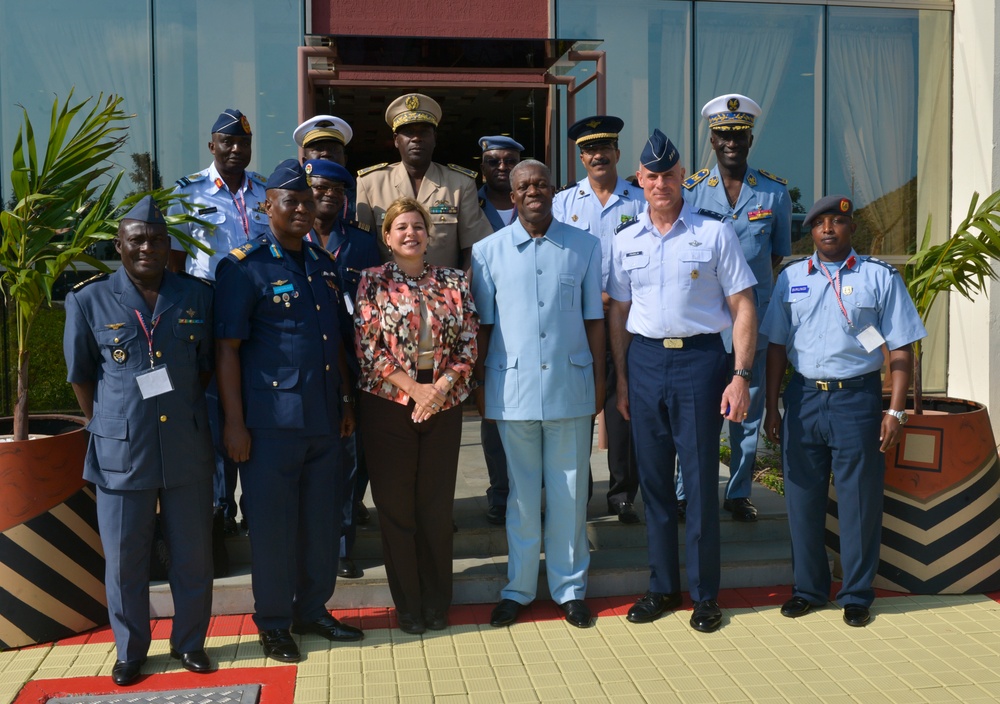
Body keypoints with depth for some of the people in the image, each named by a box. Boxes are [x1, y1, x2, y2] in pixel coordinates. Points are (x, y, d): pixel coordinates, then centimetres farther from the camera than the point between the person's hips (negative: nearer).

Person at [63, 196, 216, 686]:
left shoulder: (197, 297, 3)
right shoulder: (89, 301, -2)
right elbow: (81, 375, 7)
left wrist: (189, 414, 11)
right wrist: (103, 427, 7)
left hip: (187, 448, 2)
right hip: (121, 449, -1)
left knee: (193, 554, 10)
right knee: (124, 558, 9)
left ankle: (189, 642, 29)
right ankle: (130, 650, 28)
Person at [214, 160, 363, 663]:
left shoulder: (324, 264, 13)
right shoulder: (244, 266, -7)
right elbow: (227, 348, -10)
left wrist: (346, 401, 15)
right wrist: (234, 422, -13)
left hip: (323, 417, 6)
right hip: (271, 419, -6)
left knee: (321, 518, 13)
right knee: (273, 523, 4)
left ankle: (312, 610, 30)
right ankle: (273, 622, 21)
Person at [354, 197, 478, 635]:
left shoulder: (453, 282, 7)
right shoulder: (372, 283, 0)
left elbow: (469, 343, 3)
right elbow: (368, 347, -7)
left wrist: (442, 386, -11)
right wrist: (414, 388, -13)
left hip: (443, 403, 2)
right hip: (389, 403, -2)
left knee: (437, 504, 7)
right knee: (395, 504, 5)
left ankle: (437, 602, 22)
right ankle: (407, 604, 19)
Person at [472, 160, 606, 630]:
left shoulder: (585, 246, 5)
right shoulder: (488, 251, 4)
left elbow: (594, 318, 7)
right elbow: (483, 324, 6)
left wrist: (599, 377, 4)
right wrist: (478, 384, 3)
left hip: (571, 384, 0)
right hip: (513, 385, 0)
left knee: (569, 489, 8)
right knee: (522, 492, 8)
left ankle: (569, 587, 22)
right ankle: (518, 588, 21)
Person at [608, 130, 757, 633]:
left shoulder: (714, 234, -1)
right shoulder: (626, 241, 9)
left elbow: (742, 308, -2)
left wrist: (741, 375, -9)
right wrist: (621, 379, 9)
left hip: (700, 359, -3)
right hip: (645, 360, 3)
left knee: (701, 478, 2)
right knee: (653, 478, 10)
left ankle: (705, 593, 16)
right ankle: (662, 586, 24)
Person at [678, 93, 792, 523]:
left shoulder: (774, 192, 4)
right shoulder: (690, 190, 1)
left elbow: (779, 253, 12)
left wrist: (748, 282, 1)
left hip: (754, 318, 1)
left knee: (748, 411, 9)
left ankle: (739, 493, 23)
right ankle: (687, 493, 18)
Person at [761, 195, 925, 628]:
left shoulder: (880, 277, 1)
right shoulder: (791, 278, 9)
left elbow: (900, 350, 0)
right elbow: (777, 346, 11)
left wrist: (895, 411, -7)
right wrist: (771, 407, 7)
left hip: (857, 399, -2)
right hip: (803, 397, 3)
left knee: (859, 502, 4)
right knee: (802, 498, 9)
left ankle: (857, 596, 20)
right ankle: (808, 588, 25)